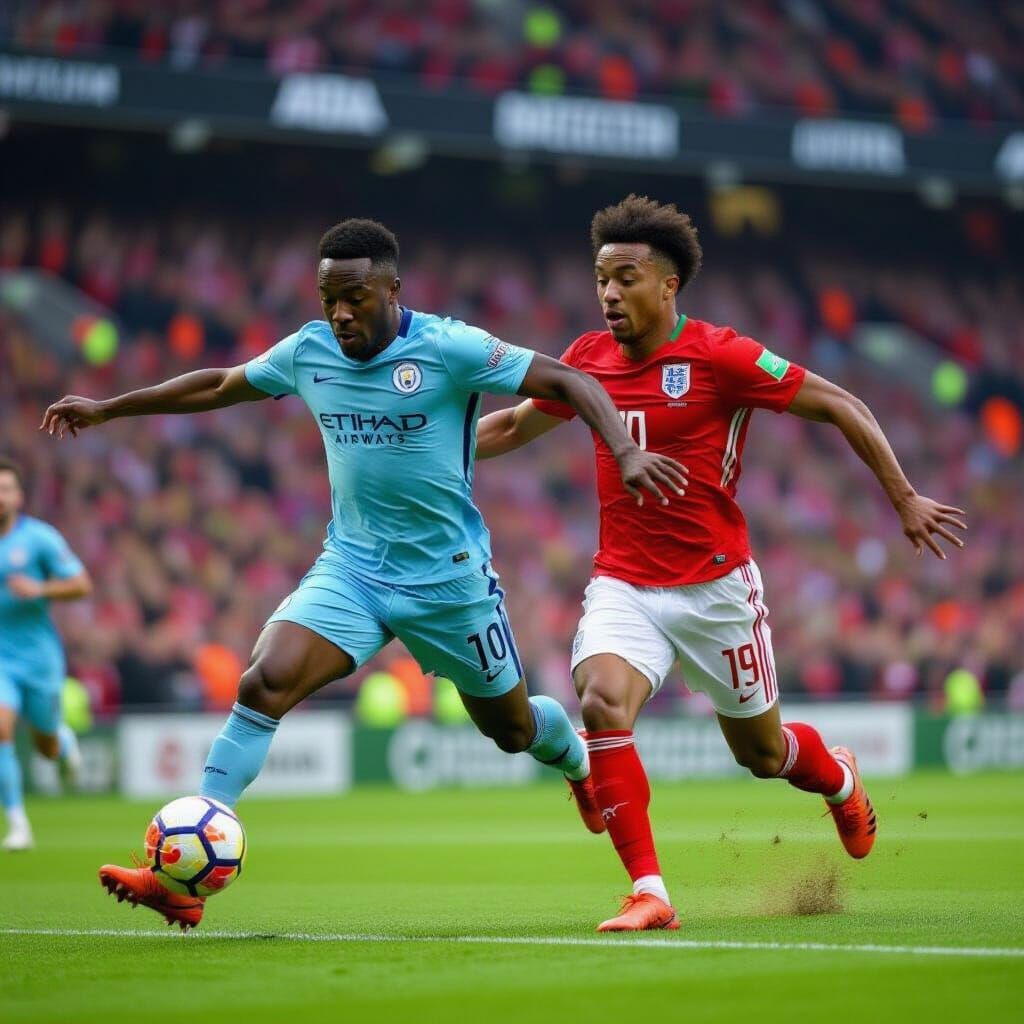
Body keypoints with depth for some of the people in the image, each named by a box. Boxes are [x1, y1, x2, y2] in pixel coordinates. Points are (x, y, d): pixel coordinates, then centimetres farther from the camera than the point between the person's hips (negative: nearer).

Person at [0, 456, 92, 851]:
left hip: (38, 655, -1)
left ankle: (63, 741, 52)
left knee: (47, 747, 12)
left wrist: (39, 590, -22)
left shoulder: (39, 537, -8)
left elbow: (82, 585, -7)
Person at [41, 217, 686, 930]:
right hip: (350, 569, 3)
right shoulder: (309, 352, 0)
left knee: (512, 728, 13)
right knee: (264, 685, -20)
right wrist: (106, 409, 25)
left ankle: (582, 763, 52)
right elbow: (218, 386, 18)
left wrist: (625, 452, -32)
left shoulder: (449, 348, -15)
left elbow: (569, 382, -15)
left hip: (449, 577, -3)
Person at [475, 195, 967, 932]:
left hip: (714, 586, -3)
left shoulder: (718, 356, -13)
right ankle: (649, 893, -20)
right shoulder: (589, 359, 2)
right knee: (601, 706, -24)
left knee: (761, 750, 10)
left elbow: (837, 405, -7)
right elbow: (514, 426, 19)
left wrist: (904, 498, -7)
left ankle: (840, 779, 48)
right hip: (623, 585, 3)